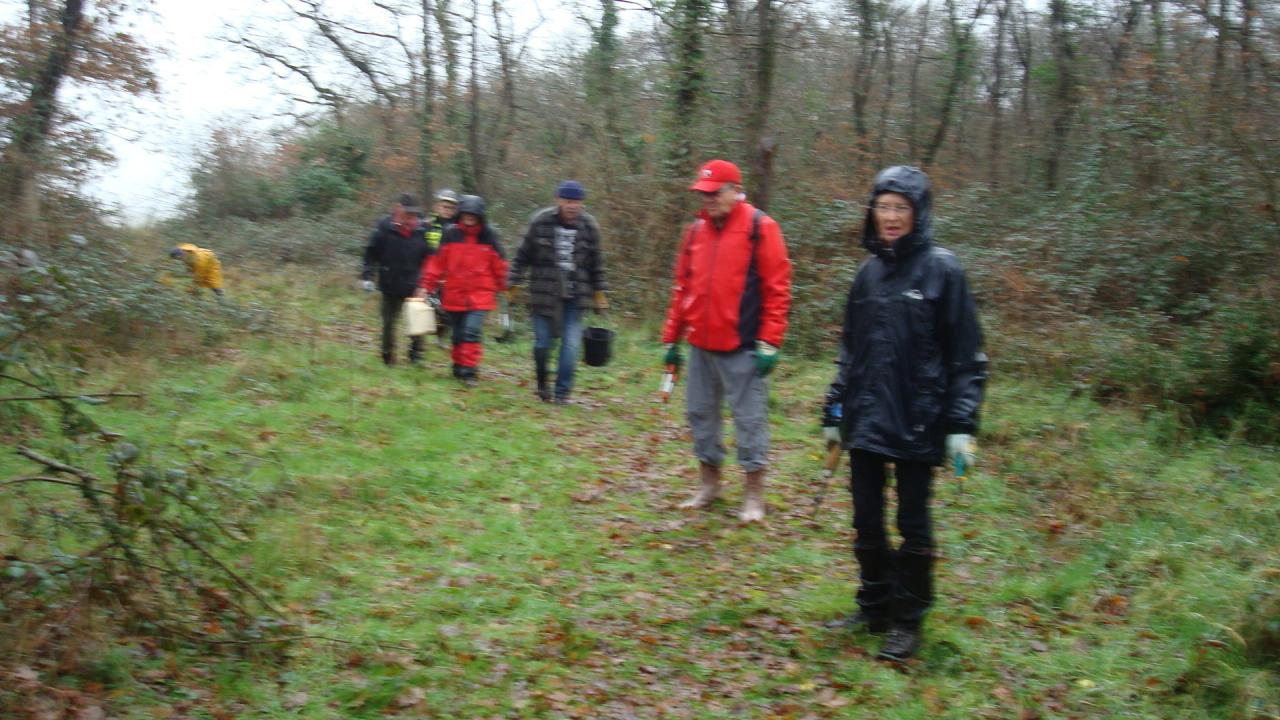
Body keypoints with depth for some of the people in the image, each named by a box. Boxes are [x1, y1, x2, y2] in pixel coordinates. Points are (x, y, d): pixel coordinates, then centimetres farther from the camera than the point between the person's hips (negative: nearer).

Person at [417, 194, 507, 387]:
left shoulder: (488, 236, 1)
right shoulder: (451, 234, 2)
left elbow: (499, 264, 9)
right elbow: (437, 261, 3)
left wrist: (501, 288, 14)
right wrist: (426, 285, 0)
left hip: (480, 296, -2)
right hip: (454, 295, 2)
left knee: (472, 331, -17)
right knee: (458, 335, 11)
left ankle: (468, 372, -13)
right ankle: (458, 368, 28)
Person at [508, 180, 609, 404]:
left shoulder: (589, 226, 0)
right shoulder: (541, 221, -5)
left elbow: (596, 263, 10)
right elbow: (523, 255, 3)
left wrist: (599, 293, 10)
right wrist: (513, 283, 2)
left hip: (574, 294, 1)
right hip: (544, 292, -1)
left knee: (571, 344, -5)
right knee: (543, 341, 3)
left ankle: (562, 392, 6)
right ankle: (542, 384, 29)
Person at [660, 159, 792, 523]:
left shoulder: (760, 228, -6)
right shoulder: (695, 231, 12)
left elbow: (777, 289, -8)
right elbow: (682, 288, 16)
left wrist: (769, 343, -13)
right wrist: (671, 338, 14)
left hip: (742, 347, -6)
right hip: (701, 346, 6)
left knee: (750, 418, -1)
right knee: (701, 412, 12)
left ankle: (754, 494, 10)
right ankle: (709, 485, 27)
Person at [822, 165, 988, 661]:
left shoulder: (941, 269, -7)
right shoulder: (869, 272, 9)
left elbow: (966, 355, -8)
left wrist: (962, 424, -13)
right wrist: (835, 404, 14)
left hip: (917, 421, -5)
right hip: (866, 418, 5)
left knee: (913, 525, 6)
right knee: (866, 520, 12)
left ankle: (908, 621, 18)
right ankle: (874, 608, 28)